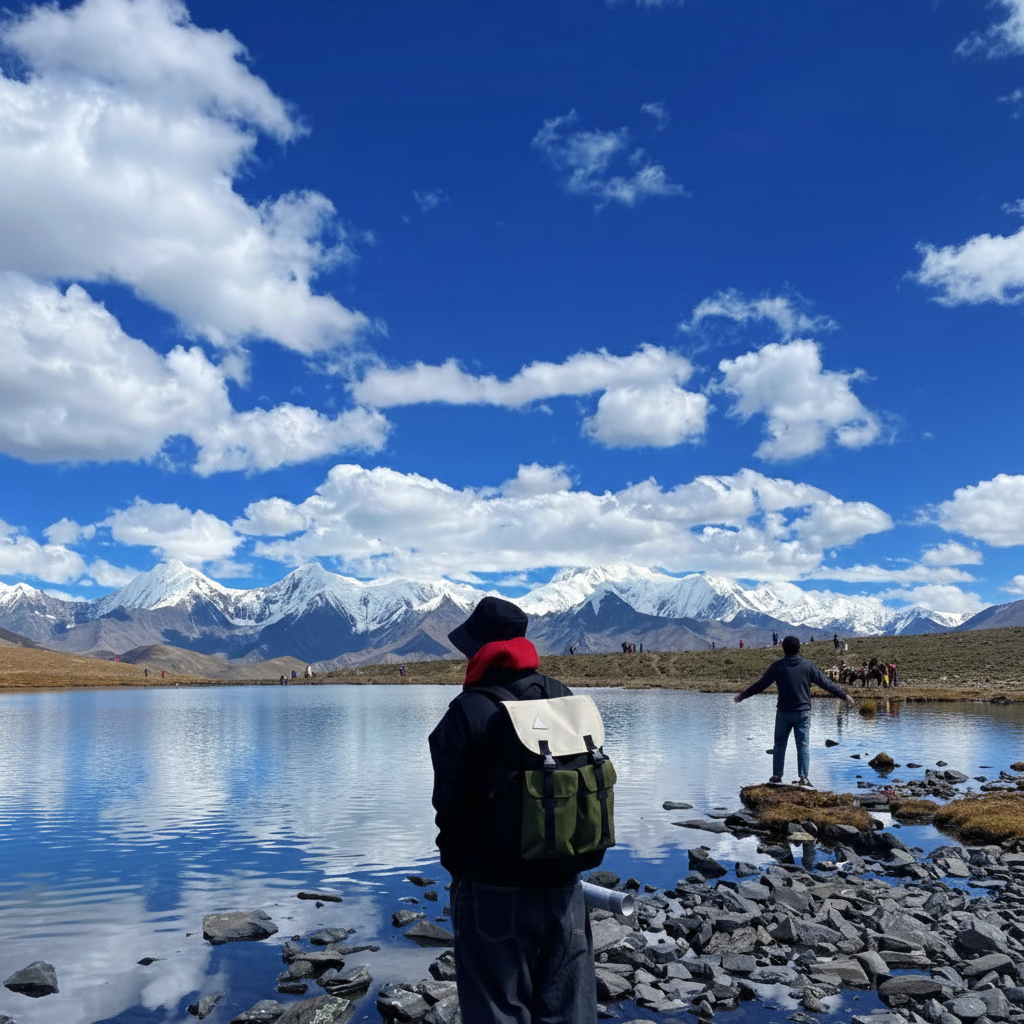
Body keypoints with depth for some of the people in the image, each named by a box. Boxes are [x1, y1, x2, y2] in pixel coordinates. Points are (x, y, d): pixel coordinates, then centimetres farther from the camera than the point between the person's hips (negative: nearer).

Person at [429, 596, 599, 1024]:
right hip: (563, 886, 5)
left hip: (493, 893, -5)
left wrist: (457, 865, 8)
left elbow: (451, 807, -9)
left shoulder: (467, 712, -13)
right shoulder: (565, 699, 3)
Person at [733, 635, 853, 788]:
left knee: (780, 745, 11)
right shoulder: (807, 666, -2)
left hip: (783, 712, 0)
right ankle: (804, 778, -1)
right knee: (803, 745, 5)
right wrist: (844, 695, 13)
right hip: (803, 712, 0)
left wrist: (742, 696, 9)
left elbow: (760, 685, -1)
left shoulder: (777, 666, -4)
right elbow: (826, 683, 2)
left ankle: (777, 776, 15)